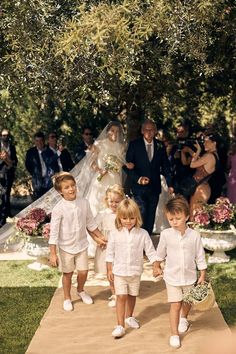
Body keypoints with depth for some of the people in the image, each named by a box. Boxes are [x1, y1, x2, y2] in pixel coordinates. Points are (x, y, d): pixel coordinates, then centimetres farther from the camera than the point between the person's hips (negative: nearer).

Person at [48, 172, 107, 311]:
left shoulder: (84, 203, -9)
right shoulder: (58, 209, -20)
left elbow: (90, 223, 6)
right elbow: (54, 232, -16)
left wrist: (100, 237, 12)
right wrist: (53, 254, -16)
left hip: (82, 244, 3)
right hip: (66, 247, -3)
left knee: (83, 272, 10)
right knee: (68, 273, 13)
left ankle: (81, 291, 42)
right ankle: (67, 298, 35)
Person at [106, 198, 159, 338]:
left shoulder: (142, 234, -7)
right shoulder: (115, 234, -7)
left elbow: (150, 251, -3)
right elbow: (110, 253, 0)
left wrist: (155, 267, -10)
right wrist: (109, 270, 1)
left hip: (135, 271, 1)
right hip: (119, 271, -1)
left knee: (132, 295, 16)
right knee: (121, 297, -6)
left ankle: (129, 317, 39)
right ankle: (120, 326, -5)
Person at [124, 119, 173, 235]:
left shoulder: (160, 146, 7)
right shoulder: (134, 145, -1)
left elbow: (165, 166, 10)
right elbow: (127, 165, -3)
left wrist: (170, 184, 2)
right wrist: (138, 178, -17)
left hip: (154, 187, 3)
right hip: (139, 186, -3)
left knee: (151, 216, 7)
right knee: (141, 214, -14)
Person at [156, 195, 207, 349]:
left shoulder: (194, 235, -13)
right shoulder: (166, 234, -13)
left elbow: (200, 256, -3)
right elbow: (160, 253, 5)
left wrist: (203, 275, -1)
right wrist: (158, 267, 17)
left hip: (189, 276, 1)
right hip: (172, 277, -1)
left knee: (188, 302, 20)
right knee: (175, 305, -3)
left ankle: (183, 318, 51)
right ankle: (174, 334, 8)